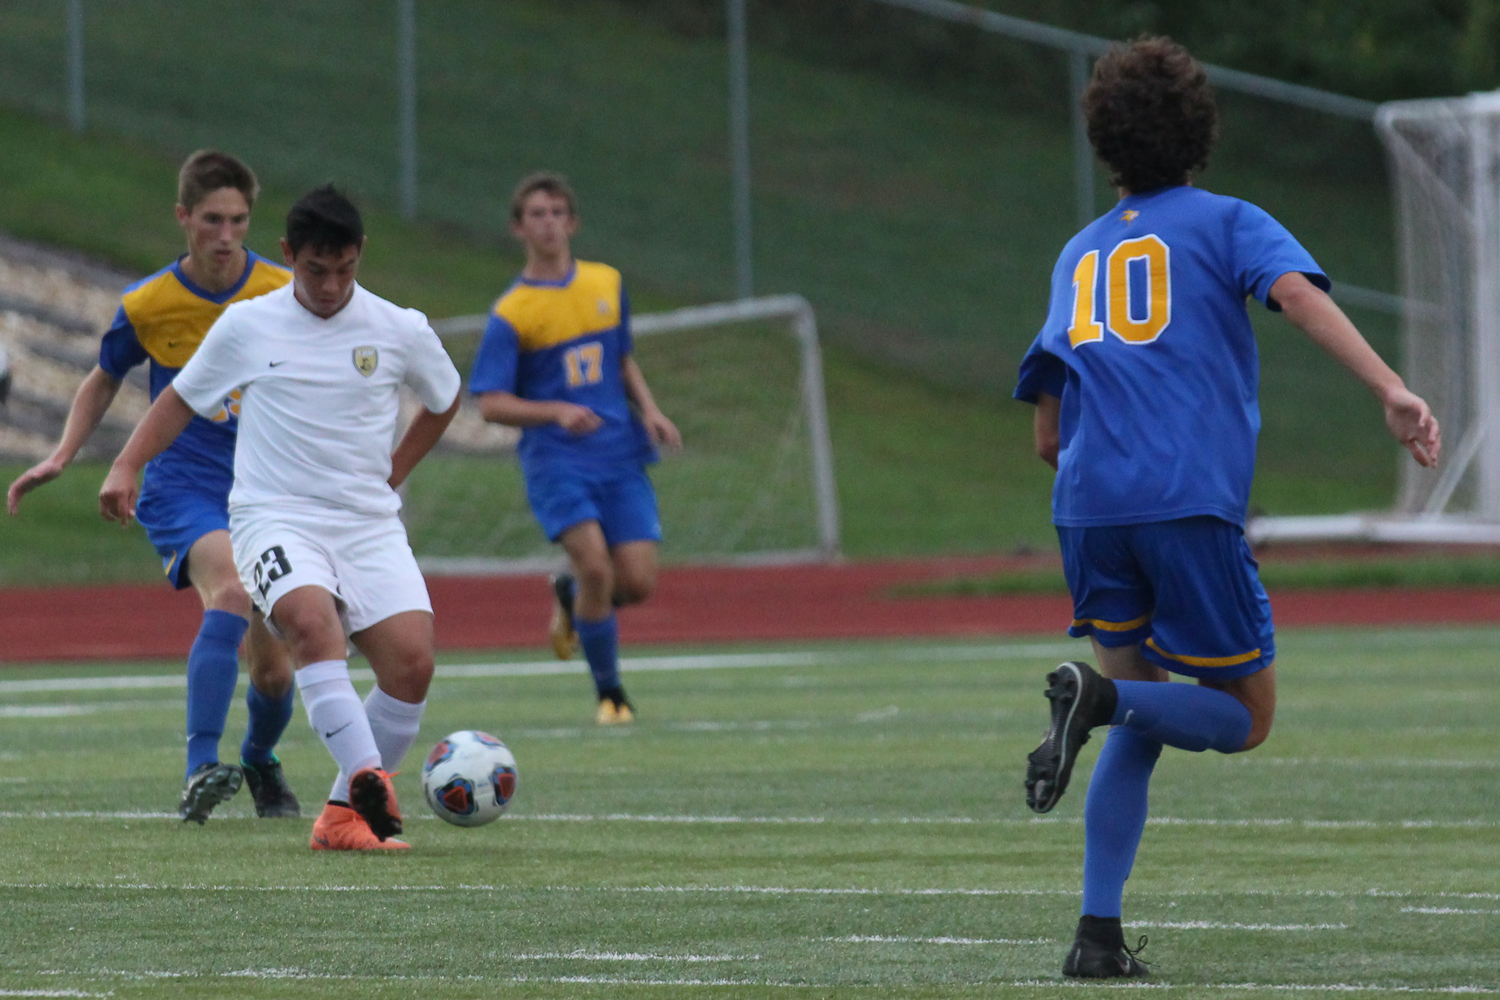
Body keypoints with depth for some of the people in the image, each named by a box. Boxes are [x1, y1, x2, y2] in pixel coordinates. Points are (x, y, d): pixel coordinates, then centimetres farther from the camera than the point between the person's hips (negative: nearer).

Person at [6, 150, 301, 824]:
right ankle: (200, 768, -42)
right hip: (183, 485, -3)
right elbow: (105, 379, 13)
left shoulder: (284, 294, -3)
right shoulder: (147, 306, -4)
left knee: (275, 672, 3)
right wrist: (62, 456, 3)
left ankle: (259, 762, 39)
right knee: (232, 588, -35)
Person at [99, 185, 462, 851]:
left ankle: (344, 816, -5)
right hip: (273, 516, -2)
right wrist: (126, 466, 4)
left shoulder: (400, 332, 5)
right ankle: (368, 777, -44)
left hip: (369, 522, 2)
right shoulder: (246, 327, 4)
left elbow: (444, 401, 25)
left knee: (412, 659, -19)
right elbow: (181, 400, 16)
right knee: (311, 617, -34)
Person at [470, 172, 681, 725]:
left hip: (620, 455, 4)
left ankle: (571, 597, 30)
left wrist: (649, 410, 6)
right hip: (556, 458, -4)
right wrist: (558, 412, -23)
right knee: (596, 563, -23)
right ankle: (609, 692, -4)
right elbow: (492, 404, -7)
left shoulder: (607, 284, 9)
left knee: (637, 582, -6)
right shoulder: (511, 312, -6)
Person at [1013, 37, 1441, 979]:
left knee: (1141, 721, 16)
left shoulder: (1081, 253, 24)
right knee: (1245, 717, 6)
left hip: (1090, 507, 5)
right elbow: (1298, 291, -11)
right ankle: (1100, 692, -23)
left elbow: (1048, 434, 22)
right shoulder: (1226, 222, 11)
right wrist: (1394, 391, -21)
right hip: (1192, 504, -5)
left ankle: (1099, 935, 1)